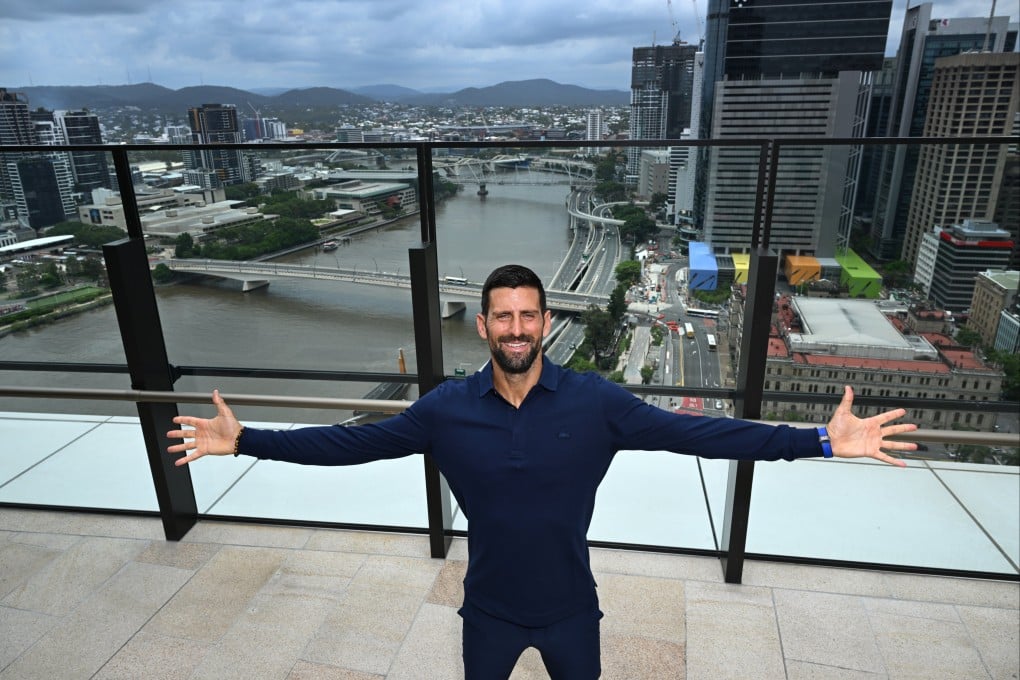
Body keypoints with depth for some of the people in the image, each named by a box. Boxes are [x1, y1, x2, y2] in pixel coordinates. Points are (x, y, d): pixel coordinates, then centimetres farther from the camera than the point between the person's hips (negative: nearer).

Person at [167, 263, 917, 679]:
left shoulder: (596, 402, -20)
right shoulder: (447, 408, -16)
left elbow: (699, 432, -20)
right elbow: (353, 441, -10)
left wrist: (822, 440, -26)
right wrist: (247, 440, -13)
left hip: (570, 605, 0)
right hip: (490, 606, 1)